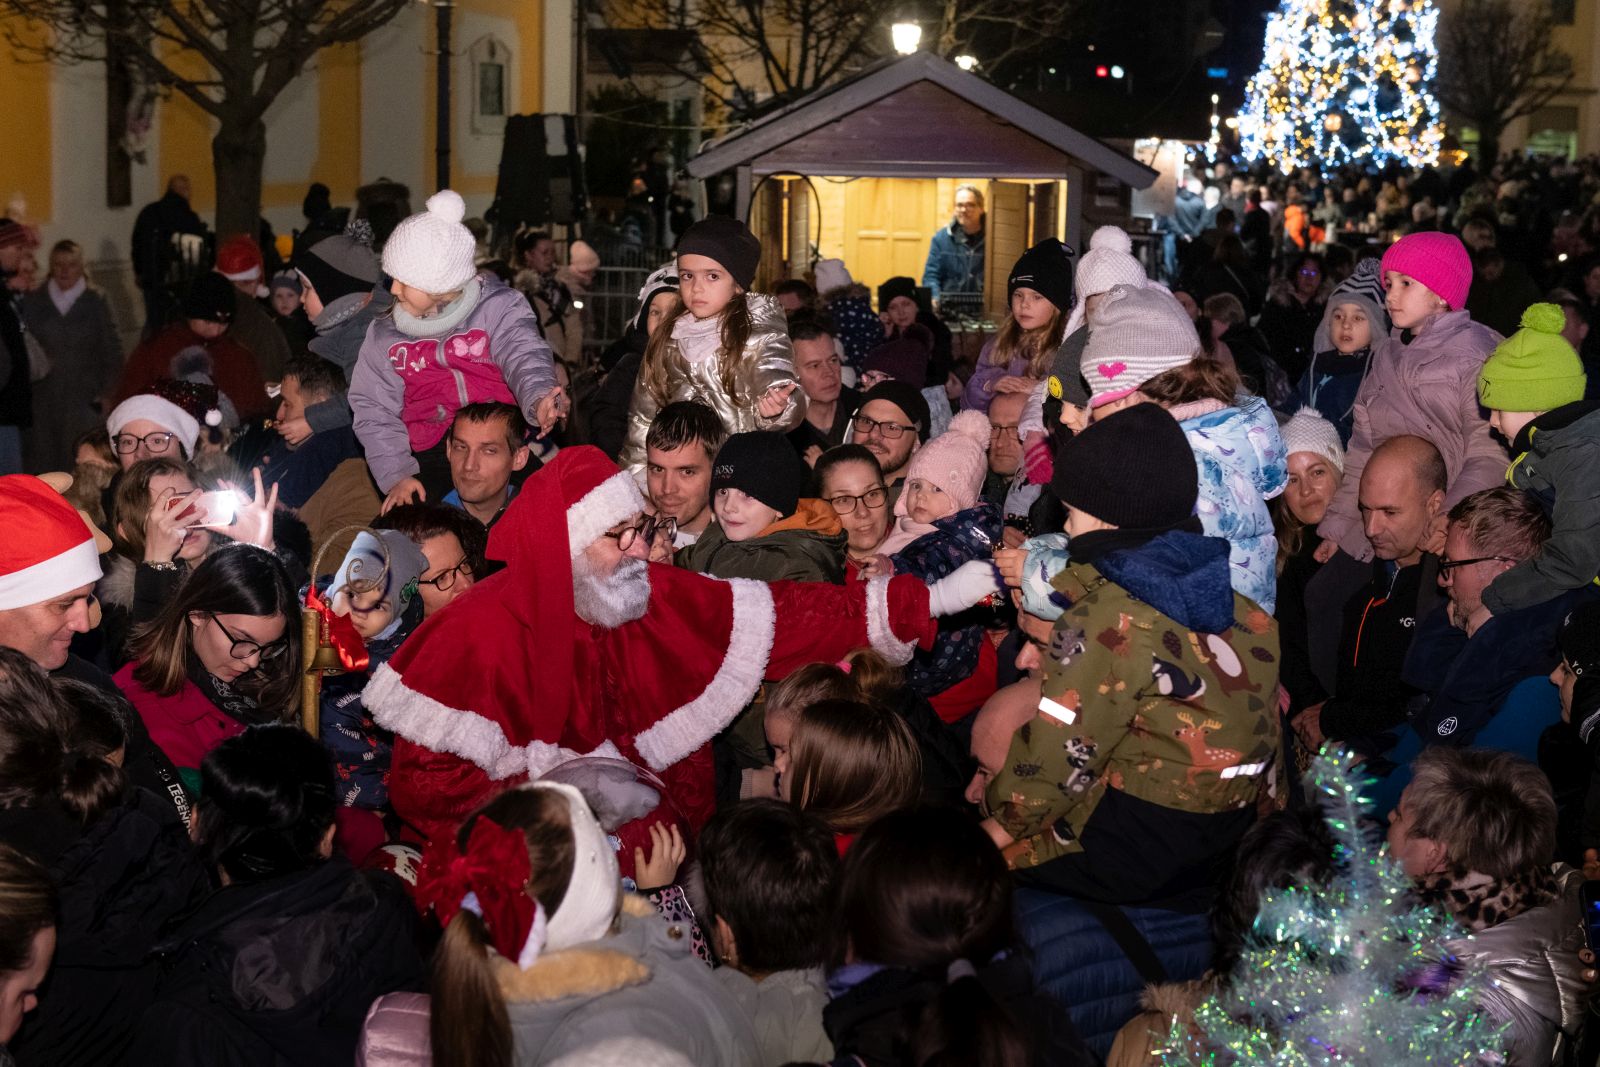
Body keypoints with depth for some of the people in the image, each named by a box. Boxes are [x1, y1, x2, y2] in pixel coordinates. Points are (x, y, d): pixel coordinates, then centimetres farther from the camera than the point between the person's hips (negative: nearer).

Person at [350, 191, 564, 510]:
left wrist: (538, 399, -36)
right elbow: (374, 412, 14)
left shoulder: (498, 309, 4)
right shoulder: (384, 334, 14)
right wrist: (396, 476, -1)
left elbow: (525, 358, -12)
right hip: (430, 461, 2)